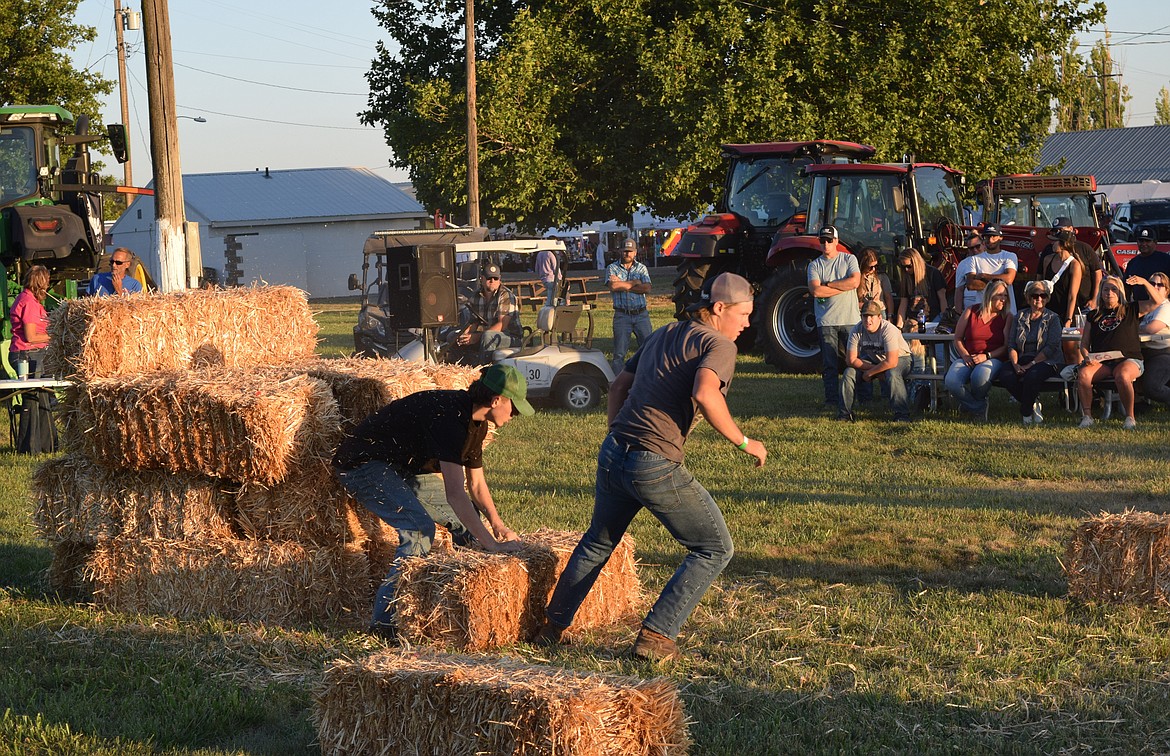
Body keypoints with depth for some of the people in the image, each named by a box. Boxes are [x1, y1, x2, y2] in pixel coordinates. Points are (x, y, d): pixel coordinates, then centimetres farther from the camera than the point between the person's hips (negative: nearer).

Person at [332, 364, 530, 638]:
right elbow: (454, 493, -37)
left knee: (468, 518, 7)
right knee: (419, 527, -27)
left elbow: (476, 484, 12)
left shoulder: (476, 423, 0)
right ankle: (386, 621, -23)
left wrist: (497, 524, -2)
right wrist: (492, 544, -36)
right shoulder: (449, 417, -31)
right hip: (362, 464, -10)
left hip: (402, 469, 10)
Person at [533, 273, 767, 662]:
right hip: (656, 466, -8)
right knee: (715, 548, 6)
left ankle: (551, 627, 38)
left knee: (597, 542, 29)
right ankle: (655, 637, 1)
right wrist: (743, 442, -15)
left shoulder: (663, 334, 19)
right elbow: (705, 394, -26)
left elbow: (619, 386, 24)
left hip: (612, 455, 8)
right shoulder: (718, 344, -6)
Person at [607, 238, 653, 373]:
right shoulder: (612, 269, 5)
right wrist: (634, 283, -5)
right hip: (622, 315, -1)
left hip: (641, 315, 1)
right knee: (619, 353, 0)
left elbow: (647, 288, -6)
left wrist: (623, 285, -9)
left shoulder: (642, 268, 10)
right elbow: (613, 286, -14)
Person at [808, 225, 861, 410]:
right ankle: (832, 399, 3)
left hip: (850, 319, 0)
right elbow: (816, 291, -8)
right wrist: (843, 287, -7)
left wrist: (828, 285, -7)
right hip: (826, 321, 0)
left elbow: (855, 282, -9)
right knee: (830, 363, -1)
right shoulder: (815, 265, 7)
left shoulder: (849, 259, 7)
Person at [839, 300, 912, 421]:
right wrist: (874, 368, -23)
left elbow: (891, 362, -37)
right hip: (873, 360, 5)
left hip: (899, 358, -5)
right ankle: (845, 413, -1)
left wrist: (869, 373, -26)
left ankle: (902, 414, -29)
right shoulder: (857, 331, -19)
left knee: (892, 375, -37)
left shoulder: (889, 330, -33)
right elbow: (851, 360, -16)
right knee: (849, 373, -14)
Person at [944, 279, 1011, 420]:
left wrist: (986, 356, -14)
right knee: (951, 381, -30)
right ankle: (978, 409, -7)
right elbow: (958, 339, 13)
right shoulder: (971, 312, 8)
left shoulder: (1007, 317, 5)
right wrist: (965, 356, -6)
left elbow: (1007, 346, -1)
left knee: (980, 377, -38)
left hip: (992, 358, -2)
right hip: (968, 358, 2)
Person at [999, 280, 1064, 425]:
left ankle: (1026, 412, -17)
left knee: (1032, 375, -37)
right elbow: (1011, 345, 9)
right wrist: (1015, 364, -11)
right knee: (1005, 375, -28)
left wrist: (1031, 364, -16)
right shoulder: (1020, 317, 15)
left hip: (1046, 361, -4)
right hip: (1022, 359, 4)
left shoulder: (1052, 318, 4)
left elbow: (1051, 347, -7)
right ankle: (1032, 406, -12)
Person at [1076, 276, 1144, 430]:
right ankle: (1087, 416, -19)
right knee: (1083, 374, -30)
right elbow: (1084, 345, 16)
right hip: (1101, 363, 2)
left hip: (1128, 360, -2)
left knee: (1122, 376, -38)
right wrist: (1087, 357, -5)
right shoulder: (1094, 316, 19)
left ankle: (1130, 417, -23)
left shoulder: (1131, 312, 13)